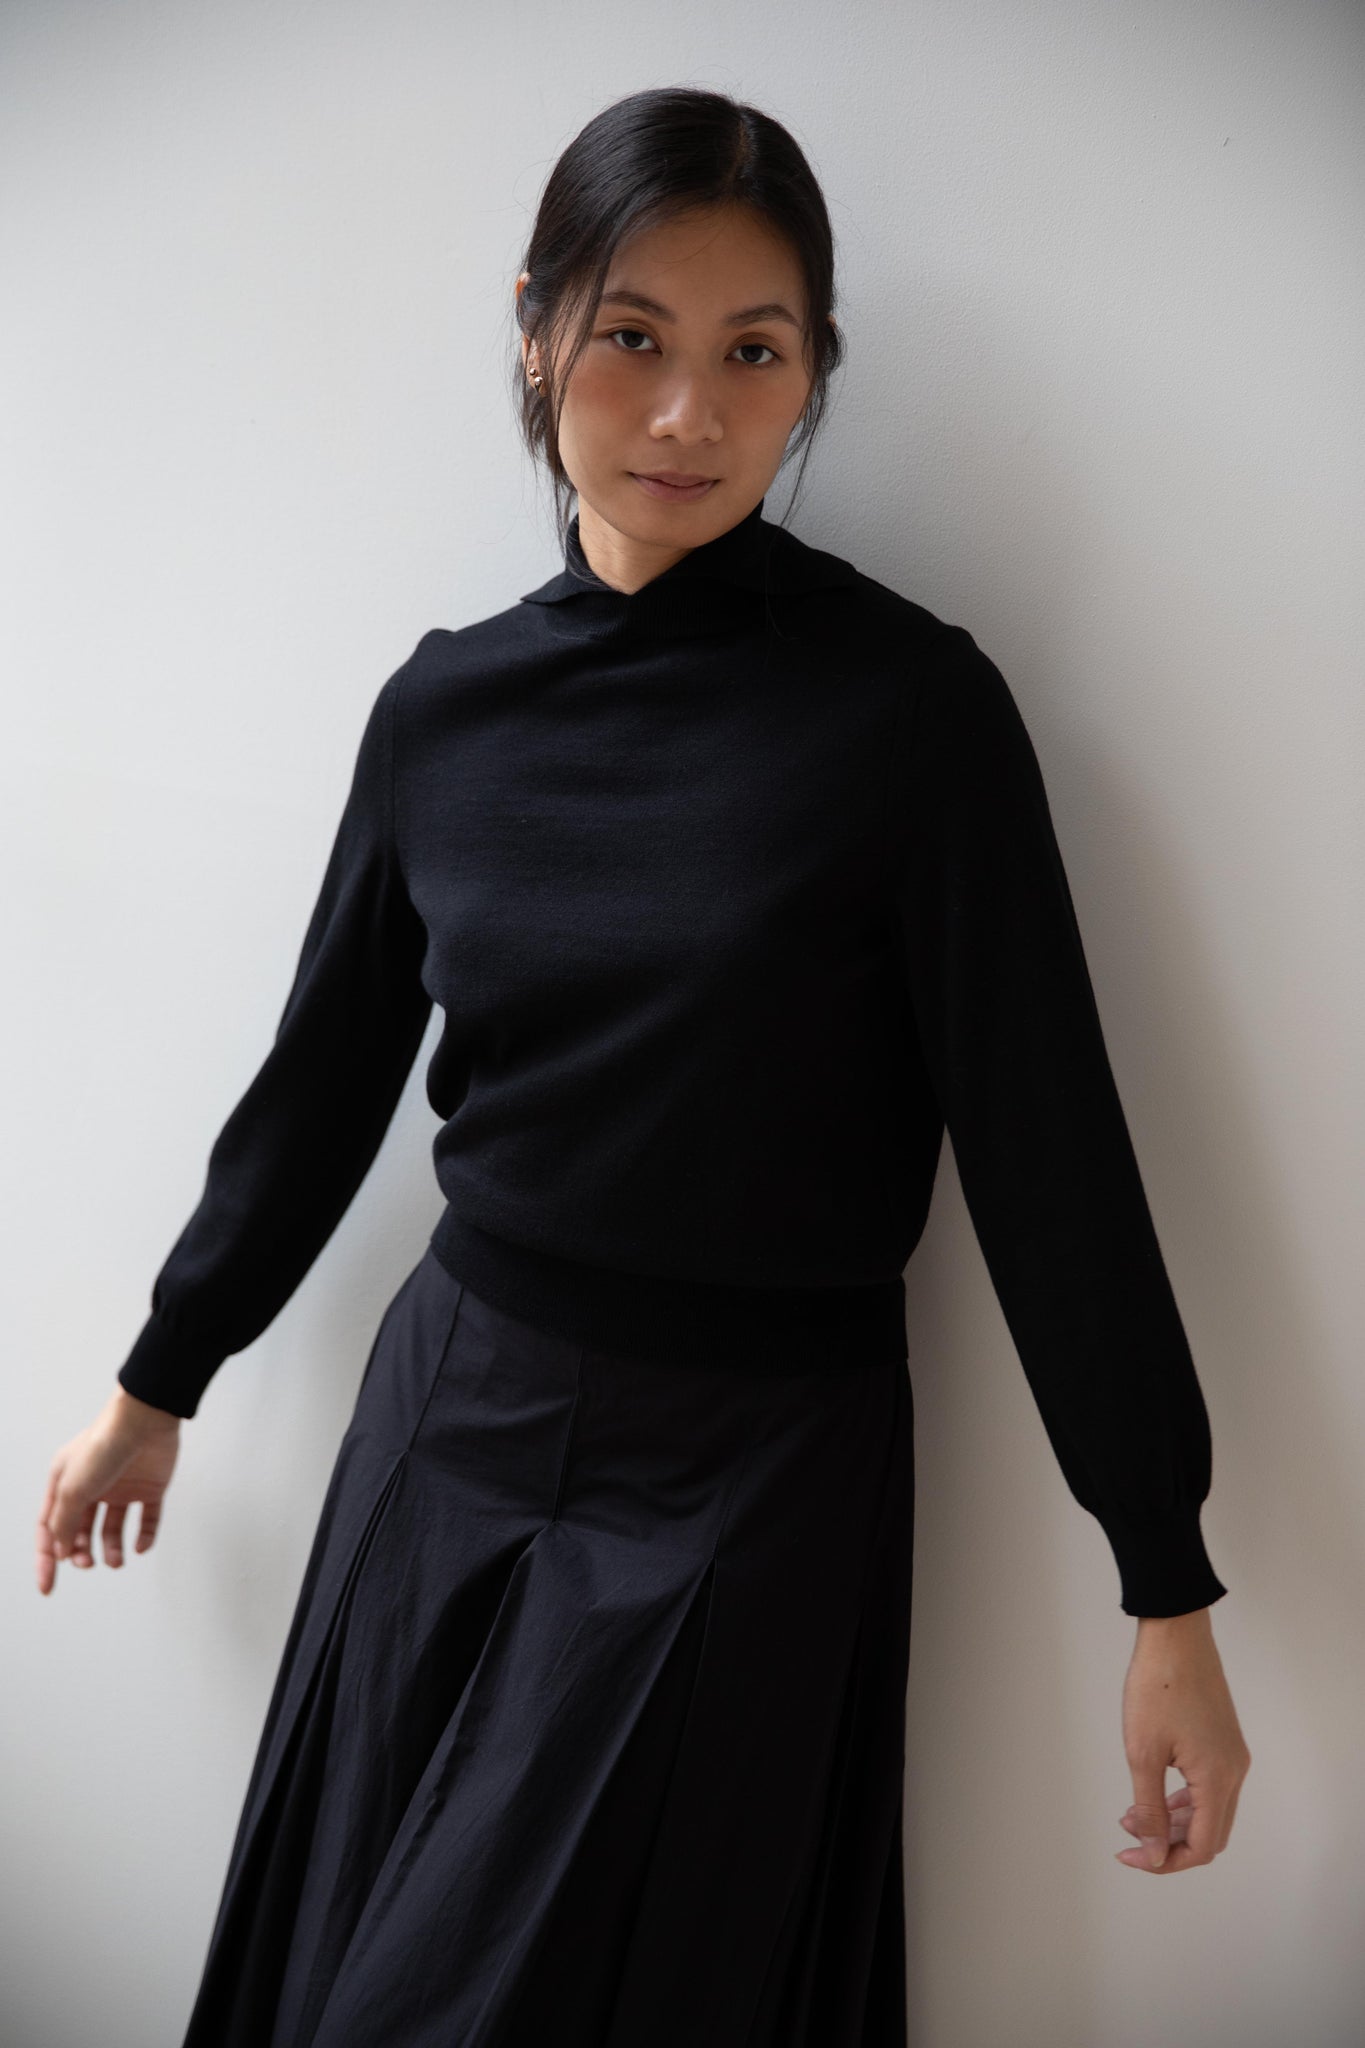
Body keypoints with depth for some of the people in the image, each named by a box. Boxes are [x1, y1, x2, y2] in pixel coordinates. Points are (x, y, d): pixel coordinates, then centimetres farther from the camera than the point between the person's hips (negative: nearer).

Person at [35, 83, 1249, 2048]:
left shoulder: (910, 705, -13)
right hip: (451, 1424, 5)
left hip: (746, 1490, -4)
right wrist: (155, 1389, 18)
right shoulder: (449, 703, 0)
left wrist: (1169, 1595, -10)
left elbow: (1045, 1144, -12)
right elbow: (327, 1071, 10)